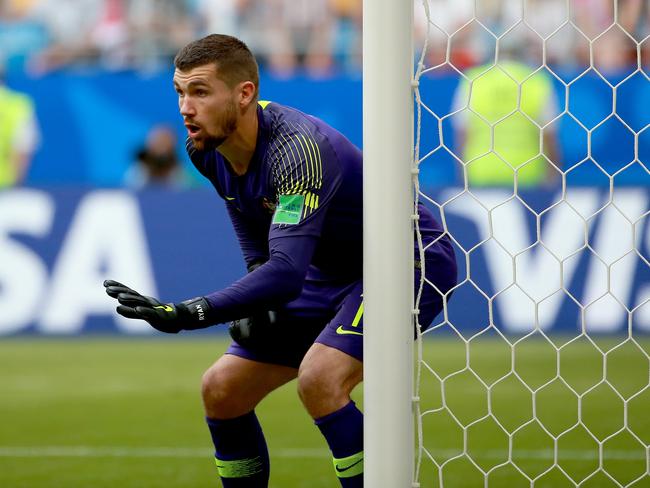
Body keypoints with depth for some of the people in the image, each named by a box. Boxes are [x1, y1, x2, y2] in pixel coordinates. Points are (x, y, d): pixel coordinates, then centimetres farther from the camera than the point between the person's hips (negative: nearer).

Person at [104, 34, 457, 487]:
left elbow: (287, 272, -42)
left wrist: (189, 314, -49)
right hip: (331, 275, 9)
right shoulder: (208, 148, -6)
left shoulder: (298, 147, -33)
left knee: (319, 378, -32)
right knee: (222, 390, 3)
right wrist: (256, 303, -4)